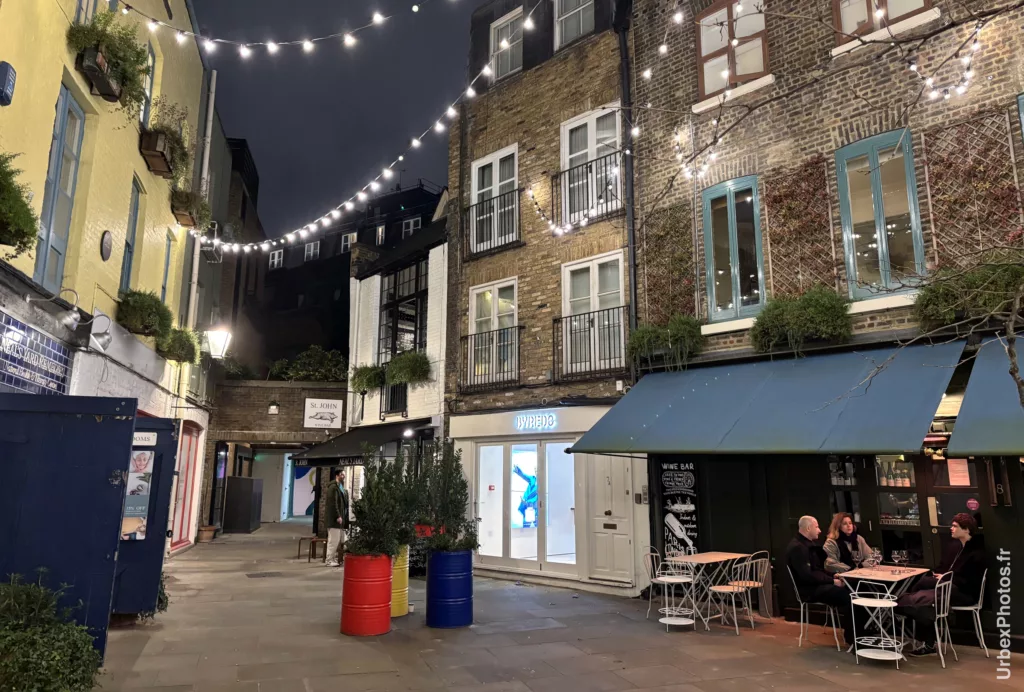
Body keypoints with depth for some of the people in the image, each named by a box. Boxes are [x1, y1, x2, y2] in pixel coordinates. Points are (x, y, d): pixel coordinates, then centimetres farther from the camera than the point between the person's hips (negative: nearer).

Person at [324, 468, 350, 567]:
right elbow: (333, 503, -18)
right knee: (334, 540, -6)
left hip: (341, 519, 10)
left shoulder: (342, 488, 20)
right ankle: (330, 561, 1)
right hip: (334, 519, -10)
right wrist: (338, 516, -20)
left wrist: (345, 517, 14)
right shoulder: (333, 487, -11)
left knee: (341, 541, 9)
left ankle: (335, 559, 14)